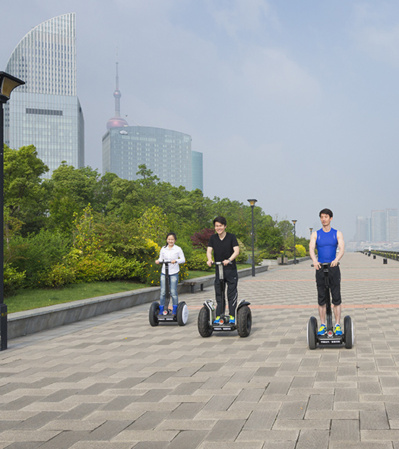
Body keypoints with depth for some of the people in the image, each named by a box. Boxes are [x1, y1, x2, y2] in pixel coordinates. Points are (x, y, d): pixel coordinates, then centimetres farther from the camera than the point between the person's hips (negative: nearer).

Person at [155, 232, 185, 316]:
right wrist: (158, 261, -8)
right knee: (163, 292, 2)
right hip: (164, 272, 3)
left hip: (174, 273, -3)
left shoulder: (178, 249, 0)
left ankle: (175, 310, 6)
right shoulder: (163, 249, 9)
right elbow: (161, 258, 14)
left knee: (173, 292, -4)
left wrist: (176, 261, -21)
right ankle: (161, 310, 9)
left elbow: (183, 259, -4)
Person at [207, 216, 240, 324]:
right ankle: (218, 316, 10)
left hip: (231, 270, -3)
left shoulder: (231, 237, -6)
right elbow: (209, 250, -5)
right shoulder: (213, 238, 4)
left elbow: (236, 250, -17)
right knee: (219, 294, 5)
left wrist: (229, 260, -35)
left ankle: (232, 316, 7)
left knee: (232, 293, 0)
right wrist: (209, 260, -27)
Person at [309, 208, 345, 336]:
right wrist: (314, 260, -33)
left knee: (336, 298, -1)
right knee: (321, 299, 3)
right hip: (320, 268, 1)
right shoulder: (315, 234, 5)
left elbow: (342, 249, -12)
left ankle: (338, 326, 4)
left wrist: (337, 259, -34)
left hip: (334, 268, -1)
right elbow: (311, 249, -11)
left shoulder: (337, 234, 3)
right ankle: (323, 325, 10)